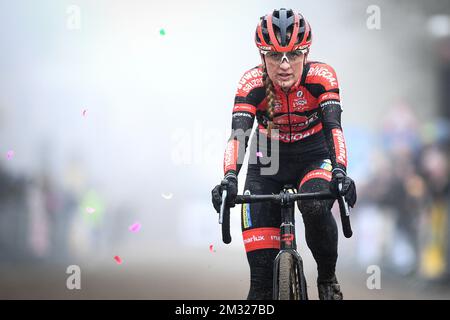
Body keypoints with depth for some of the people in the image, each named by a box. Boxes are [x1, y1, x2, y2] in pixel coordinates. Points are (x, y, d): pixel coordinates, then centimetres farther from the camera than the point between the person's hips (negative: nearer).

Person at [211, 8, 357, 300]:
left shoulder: (321, 76, -23)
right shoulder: (253, 83, -22)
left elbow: (333, 126, -33)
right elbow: (238, 133, -31)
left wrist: (340, 171, -50)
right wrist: (230, 178, -49)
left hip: (313, 158, -1)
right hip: (268, 164, 1)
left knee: (315, 207, -34)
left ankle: (328, 279, -9)